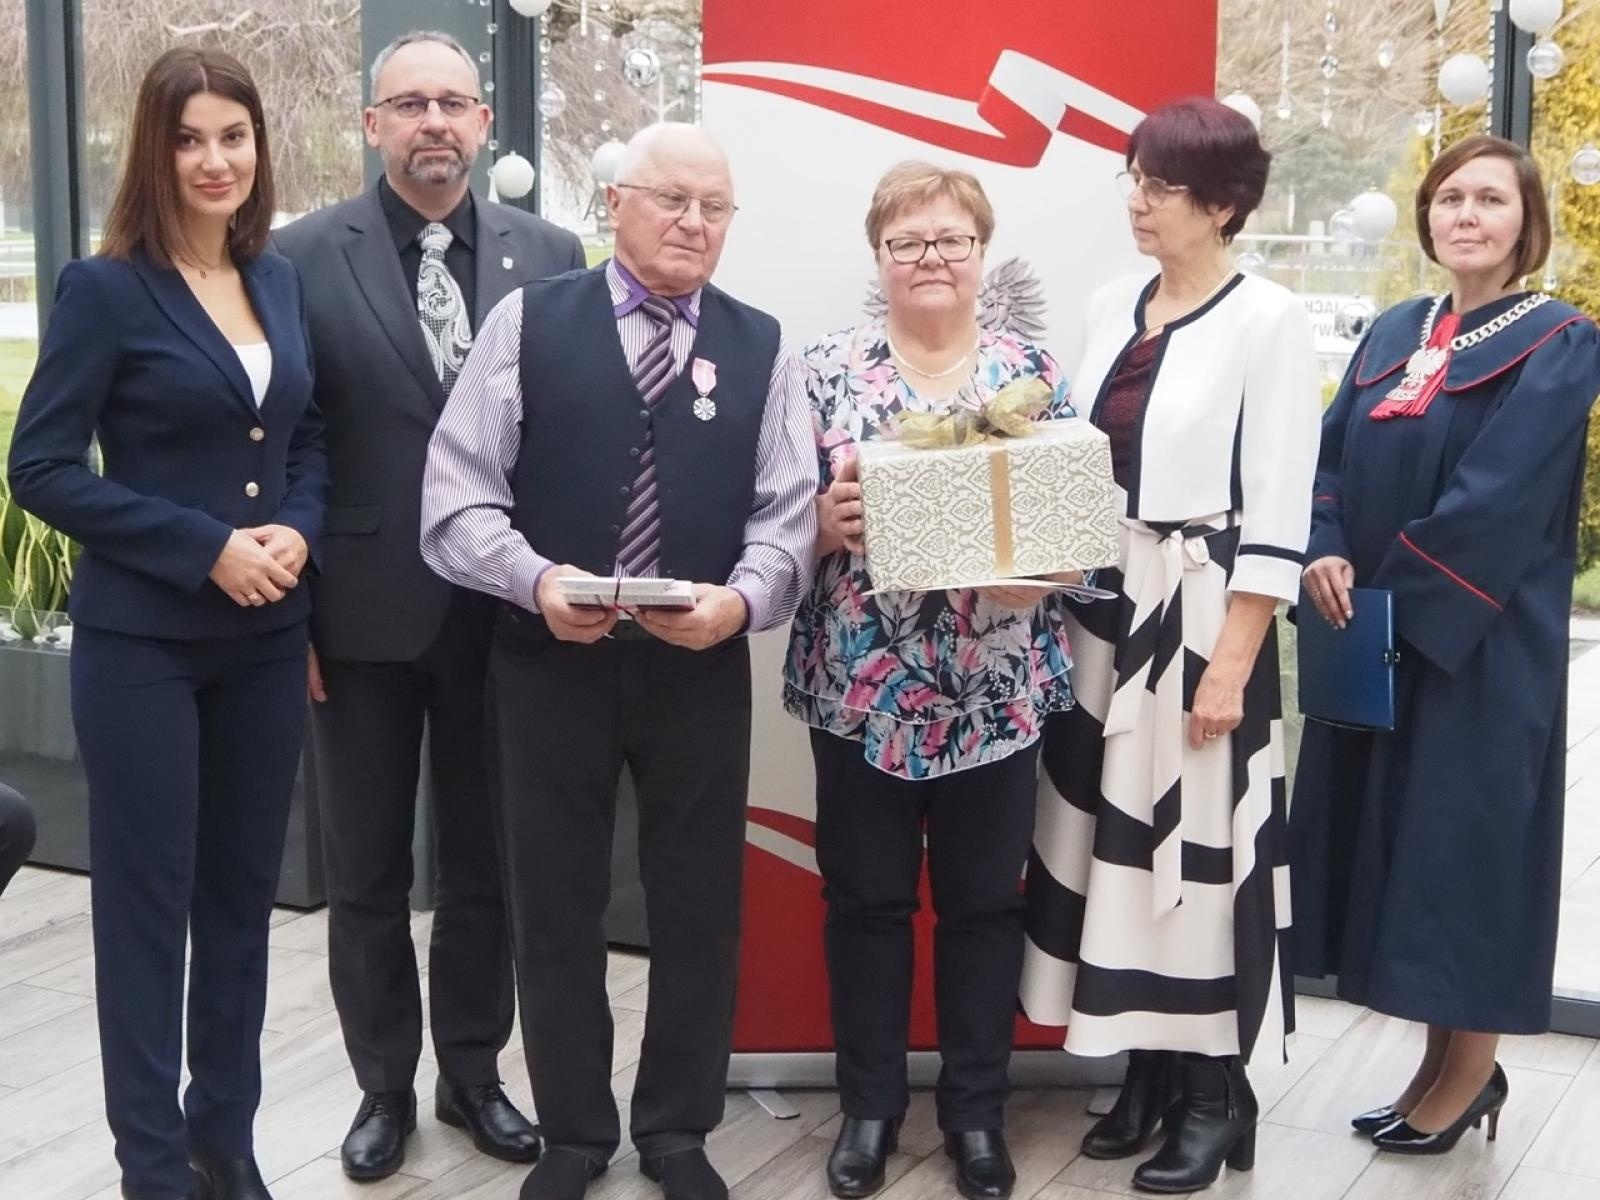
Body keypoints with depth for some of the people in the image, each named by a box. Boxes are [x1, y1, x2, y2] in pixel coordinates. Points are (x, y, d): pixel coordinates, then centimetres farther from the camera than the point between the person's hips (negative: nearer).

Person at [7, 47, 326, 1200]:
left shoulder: (281, 282, 7)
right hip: (142, 642, -5)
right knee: (147, 898, 5)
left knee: (243, 892, 13)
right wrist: (207, 546, -17)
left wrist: (298, 533, -7)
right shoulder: (105, 290, -8)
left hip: (267, 638, 5)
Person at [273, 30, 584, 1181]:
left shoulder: (551, 254, 1)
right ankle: (385, 1084, 30)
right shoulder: (307, 253, -5)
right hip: (364, 610, -1)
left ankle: (474, 1072, 33)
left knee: (486, 865, 15)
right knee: (367, 873, 12)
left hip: (501, 610, 2)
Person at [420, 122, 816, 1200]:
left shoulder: (761, 348, 5)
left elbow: (788, 514, -1)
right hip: (549, 664, -1)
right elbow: (456, 492, -5)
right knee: (556, 908, 11)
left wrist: (740, 598, -21)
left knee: (698, 909, 11)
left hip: (701, 669, 1)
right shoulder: (529, 322, 0)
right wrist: (535, 580, -21)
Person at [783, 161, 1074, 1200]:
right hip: (861, 691, 0)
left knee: (985, 900, 11)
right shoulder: (828, 371, 1)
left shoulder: (1034, 372, 3)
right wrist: (828, 521, -21)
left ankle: (978, 1107, 27)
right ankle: (870, 1103, 27)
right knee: (867, 899, 10)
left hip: (997, 693, 1)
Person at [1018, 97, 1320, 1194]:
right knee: (1116, 835, 10)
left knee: (1200, 844, 1)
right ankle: (1149, 1069, 24)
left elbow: (1278, 513, -12)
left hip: (1200, 613, -6)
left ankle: (1216, 1091, 16)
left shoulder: (1269, 320, -9)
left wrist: (1231, 661, -16)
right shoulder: (1113, 307, 10)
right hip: (1101, 606, 6)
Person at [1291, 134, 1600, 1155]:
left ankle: (1471, 1074, 16)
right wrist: (1327, 555, -12)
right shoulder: (1394, 334, 13)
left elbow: (1498, 494, -17)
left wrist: (1391, 597, -16)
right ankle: (1445, 1061, 24)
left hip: (1481, 645, -6)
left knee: (1468, 837, 0)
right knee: (1396, 838, 10)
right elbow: (1332, 454, 6)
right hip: (1375, 641, 7)